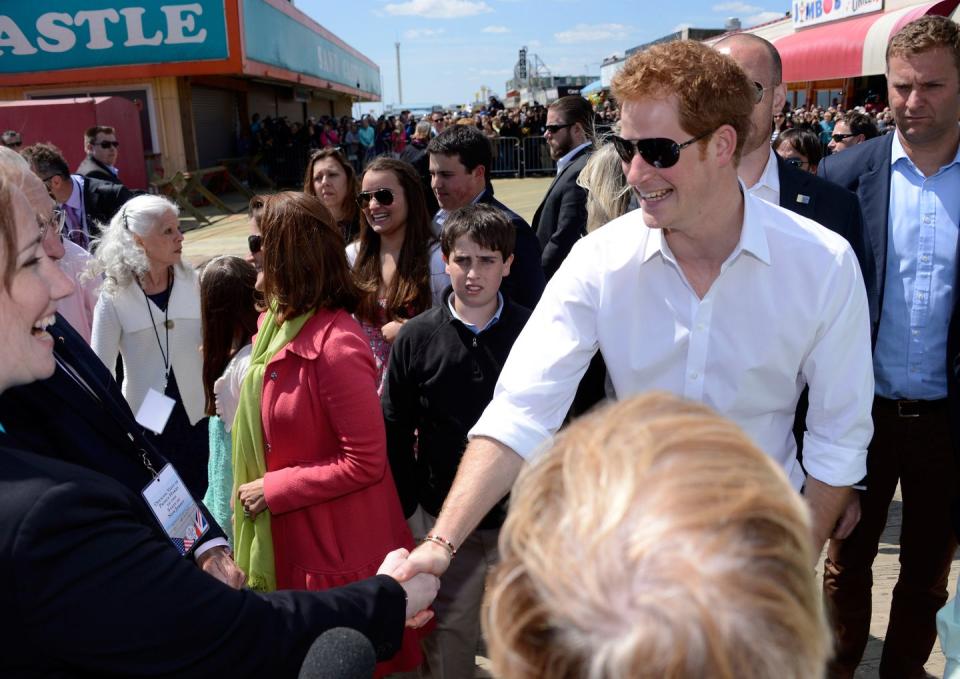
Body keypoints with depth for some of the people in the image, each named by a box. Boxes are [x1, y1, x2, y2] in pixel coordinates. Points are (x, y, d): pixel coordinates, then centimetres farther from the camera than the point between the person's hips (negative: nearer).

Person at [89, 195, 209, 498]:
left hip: (194, 416, 2)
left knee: (196, 501, 14)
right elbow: (100, 370, -6)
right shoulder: (115, 294, -12)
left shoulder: (190, 281, -5)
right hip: (144, 424, -2)